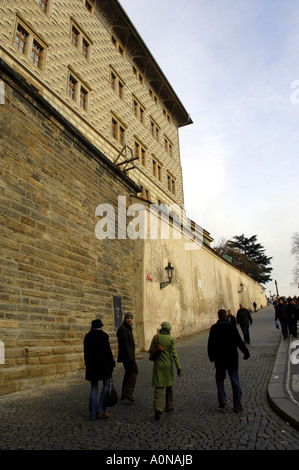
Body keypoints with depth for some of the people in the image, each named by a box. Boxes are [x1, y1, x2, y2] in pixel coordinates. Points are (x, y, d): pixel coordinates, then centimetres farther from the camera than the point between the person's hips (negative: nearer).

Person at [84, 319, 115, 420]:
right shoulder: (103, 335, -10)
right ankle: (101, 410, 2)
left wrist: (88, 365, 18)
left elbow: (86, 353, 10)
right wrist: (112, 363, -3)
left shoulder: (87, 336, 5)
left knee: (94, 389, 11)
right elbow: (108, 351, -11)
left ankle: (93, 414, 13)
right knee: (106, 385, 11)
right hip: (103, 365, -5)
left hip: (91, 365, 5)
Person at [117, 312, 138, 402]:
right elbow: (124, 344, -22)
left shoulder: (128, 328, 16)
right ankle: (128, 392, -13)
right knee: (134, 371, -11)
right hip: (126, 354, -10)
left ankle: (124, 394, 20)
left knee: (128, 372, 14)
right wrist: (130, 357, -24)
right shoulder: (122, 329, -16)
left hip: (128, 355, 10)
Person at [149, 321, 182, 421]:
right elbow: (174, 354, -10)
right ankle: (169, 406, 31)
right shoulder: (171, 339, -7)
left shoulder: (156, 337, -6)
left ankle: (158, 409, -16)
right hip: (168, 365, 1)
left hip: (158, 365, -1)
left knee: (158, 387, -1)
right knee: (169, 386, 20)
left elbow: (150, 351, -2)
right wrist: (179, 367, -8)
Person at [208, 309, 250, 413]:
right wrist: (246, 353, 5)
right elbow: (239, 341, -7)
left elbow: (210, 344, 0)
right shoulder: (231, 327, -10)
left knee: (220, 378, 21)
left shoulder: (213, 328, -5)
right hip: (232, 358, -1)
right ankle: (237, 406, 11)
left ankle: (222, 399, 8)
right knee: (235, 382, 7)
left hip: (219, 359, 1)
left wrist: (211, 357, 11)